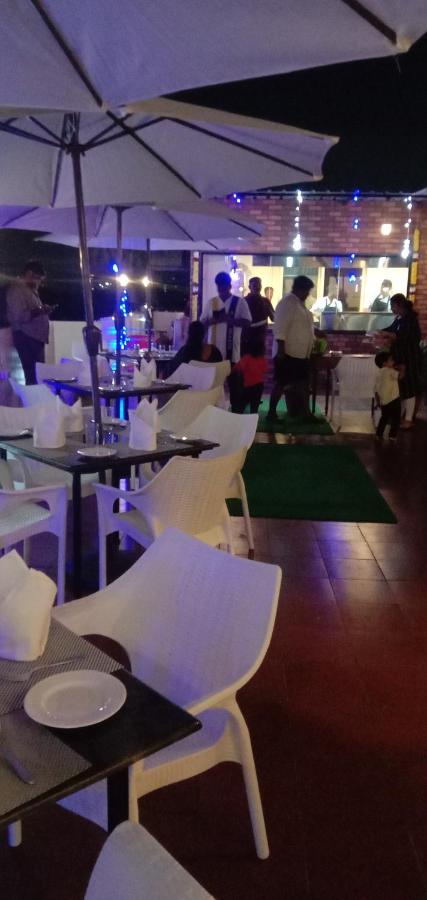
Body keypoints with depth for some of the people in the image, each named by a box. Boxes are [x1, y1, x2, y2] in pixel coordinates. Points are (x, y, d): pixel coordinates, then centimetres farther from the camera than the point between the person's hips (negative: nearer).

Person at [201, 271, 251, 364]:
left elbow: (247, 321, -4)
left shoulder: (240, 302, 2)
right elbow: (202, 322, 12)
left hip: (231, 349, -3)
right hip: (214, 347, 3)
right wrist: (212, 320, -11)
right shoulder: (211, 302, 11)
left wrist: (230, 320, -18)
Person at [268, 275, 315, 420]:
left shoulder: (301, 303, 15)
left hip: (302, 353, 9)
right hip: (288, 353, -9)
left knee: (303, 383, 12)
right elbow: (280, 328, -19)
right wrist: (281, 350, -23)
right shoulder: (287, 302, -13)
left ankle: (306, 413, 19)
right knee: (281, 383, -1)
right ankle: (271, 412, 8)